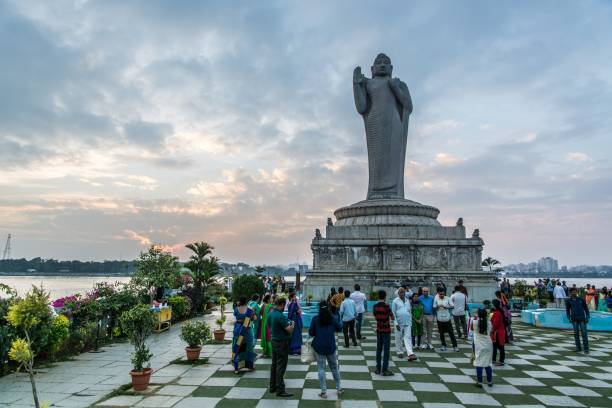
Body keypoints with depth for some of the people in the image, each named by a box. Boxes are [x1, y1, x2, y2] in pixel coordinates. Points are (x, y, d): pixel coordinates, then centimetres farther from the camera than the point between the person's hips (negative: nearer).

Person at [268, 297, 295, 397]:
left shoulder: (271, 314, 4)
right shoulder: (280, 316, -24)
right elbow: (290, 330, -24)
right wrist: (292, 324, -2)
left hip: (274, 340, 9)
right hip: (282, 343, -9)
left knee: (274, 364, 17)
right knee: (281, 366, -2)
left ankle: (273, 386, 27)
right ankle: (280, 390, 3)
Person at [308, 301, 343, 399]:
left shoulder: (315, 319, -8)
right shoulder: (332, 318, -5)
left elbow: (310, 333, -5)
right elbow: (339, 328, 7)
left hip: (319, 347, -1)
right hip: (331, 347, 2)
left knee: (321, 369, 6)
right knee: (334, 367, 17)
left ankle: (324, 392, 7)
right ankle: (339, 388, 26)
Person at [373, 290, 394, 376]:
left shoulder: (375, 306, 0)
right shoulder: (386, 306, -17)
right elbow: (392, 318, -8)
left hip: (379, 330, 5)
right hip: (386, 331, -5)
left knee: (379, 349, 12)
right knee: (386, 350, 1)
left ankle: (378, 369, 16)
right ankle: (384, 370, 4)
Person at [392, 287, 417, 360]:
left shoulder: (408, 301, 11)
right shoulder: (395, 301, -3)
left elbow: (410, 312, 16)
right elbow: (393, 313, -5)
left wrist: (411, 322, 13)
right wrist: (396, 323, -11)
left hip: (407, 323, 3)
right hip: (399, 323, -3)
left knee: (408, 338, -6)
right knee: (398, 338, 7)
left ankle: (410, 354, -14)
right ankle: (399, 352, 21)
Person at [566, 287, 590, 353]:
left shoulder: (581, 299, 1)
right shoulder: (568, 301, 2)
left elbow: (586, 308, 5)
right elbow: (567, 310, 7)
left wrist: (587, 317, -4)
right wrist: (569, 318, -4)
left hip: (582, 318, -1)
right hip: (574, 319, 1)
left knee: (584, 333, -4)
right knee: (576, 333, 2)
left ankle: (586, 348, 2)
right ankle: (578, 347, 12)